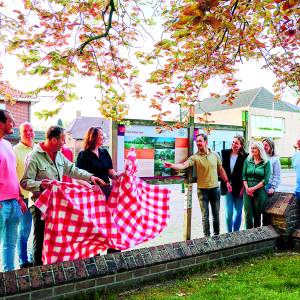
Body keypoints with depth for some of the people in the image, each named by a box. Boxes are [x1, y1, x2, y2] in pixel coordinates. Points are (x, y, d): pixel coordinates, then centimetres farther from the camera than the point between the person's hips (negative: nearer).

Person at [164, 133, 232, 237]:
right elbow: (184, 165, -25)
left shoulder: (215, 155, 1)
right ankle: (207, 237, 19)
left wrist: (227, 182, 9)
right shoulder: (195, 157, -9)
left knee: (216, 214, 14)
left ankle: (217, 235, 30)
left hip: (215, 188, 3)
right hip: (202, 189, -2)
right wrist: (172, 165, -43)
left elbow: (220, 169, 12)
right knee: (205, 215, 6)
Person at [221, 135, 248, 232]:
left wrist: (243, 188, -9)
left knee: (238, 212, 10)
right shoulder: (225, 153, 1)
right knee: (228, 213, 2)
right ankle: (229, 233, 18)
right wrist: (225, 183, 0)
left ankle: (235, 233, 26)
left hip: (239, 188, -1)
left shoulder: (245, 156, -8)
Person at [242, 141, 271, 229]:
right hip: (247, 191, 2)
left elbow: (266, 179, -6)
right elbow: (244, 176, 5)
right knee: (248, 214, -1)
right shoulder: (247, 161, 6)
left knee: (257, 214, 8)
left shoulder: (266, 162, -2)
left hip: (260, 191, -1)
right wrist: (247, 188, -9)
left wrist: (254, 188, -12)